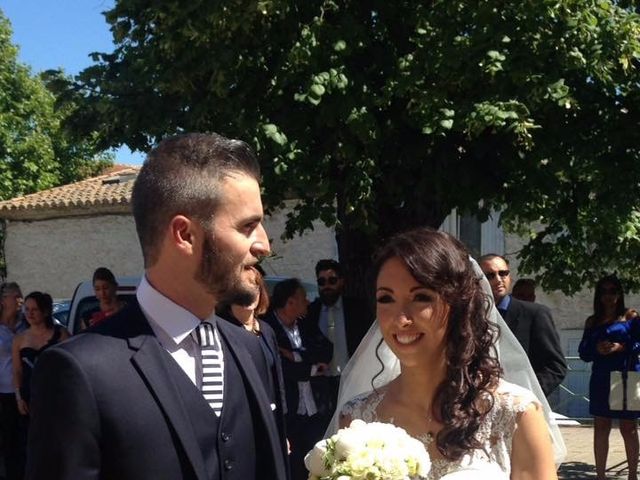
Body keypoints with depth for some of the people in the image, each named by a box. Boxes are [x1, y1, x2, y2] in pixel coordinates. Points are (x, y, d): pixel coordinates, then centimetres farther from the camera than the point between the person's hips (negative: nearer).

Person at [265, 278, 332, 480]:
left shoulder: (305, 325, 11)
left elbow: (325, 350, 0)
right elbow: (281, 368, -21)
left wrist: (296, 355, -13)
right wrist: (313, 368, -6)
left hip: (314, 414, 6)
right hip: (287, 416, -6)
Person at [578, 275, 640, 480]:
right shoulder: (592, 322, 12)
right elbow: (583, 352, 9)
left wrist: (621, 348, -18)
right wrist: (596, 349, -10)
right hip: (600, 379, 3)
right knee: (600, 428, 5)